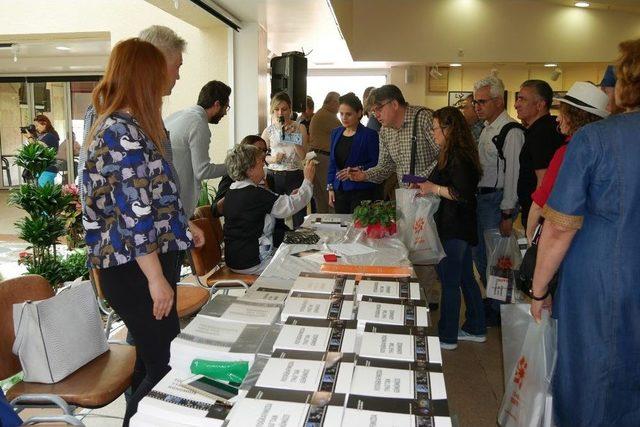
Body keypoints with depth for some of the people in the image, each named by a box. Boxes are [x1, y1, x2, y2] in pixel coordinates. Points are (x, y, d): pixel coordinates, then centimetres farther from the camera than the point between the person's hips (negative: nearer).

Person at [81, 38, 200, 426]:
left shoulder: (116, 126, 14)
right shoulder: (124, 132, -18)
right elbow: (134, 215, -22)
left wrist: (182, 228, 26)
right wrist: (156, 278, -19)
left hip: (133, 265, 10)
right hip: (137, 270, -10)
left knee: (153, 359, 19)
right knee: (166, 366, -1)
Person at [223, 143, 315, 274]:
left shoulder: (232, 191, 6)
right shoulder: (255, 194, -23)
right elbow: (294, 205, -17)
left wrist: (290, 197, 11)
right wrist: (308, 179, -6)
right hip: (251, 264, -10)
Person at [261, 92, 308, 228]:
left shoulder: (300, 128, 3)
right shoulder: (269, 130, 5)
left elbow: (302, 156, -3)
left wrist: (293, 137, -13)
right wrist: (272, 159, -7)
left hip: (294, 176, -1)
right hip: (274, 177, 1)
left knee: (300, 220, -4)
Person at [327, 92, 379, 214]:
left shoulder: (369, 134, -6)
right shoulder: (336, 133, 12)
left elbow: (376, 163, -8)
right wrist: (330, 188, 10)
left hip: (362, 191, -5)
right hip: (340, 190, 5)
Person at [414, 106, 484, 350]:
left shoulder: (458, 157, -18)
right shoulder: (456, 154, 13)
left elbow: (463, 193, -25)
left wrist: (434, 188, -16)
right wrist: (429, 188, 9)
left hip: (455, 229, -10)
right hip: (459, 227, 10)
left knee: (449, 282, -1)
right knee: (465, 278, 18)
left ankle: (447, 337, 12)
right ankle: (476, 329, 30)